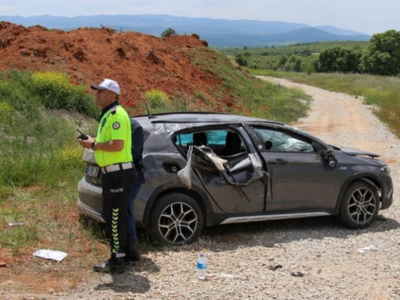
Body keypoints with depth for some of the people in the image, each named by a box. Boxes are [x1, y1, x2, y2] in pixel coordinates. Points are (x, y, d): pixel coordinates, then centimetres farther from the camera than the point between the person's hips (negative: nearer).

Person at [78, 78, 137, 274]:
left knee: (116, 217, -3)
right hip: (112, 173, 11)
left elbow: (117, 145, -26)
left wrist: (94, 145, -16)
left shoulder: (117, 115, -16)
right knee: (110, 215, 18)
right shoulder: (107, 115, 17)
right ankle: (126, 250, 30)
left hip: (119, 174, -11)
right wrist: (93, 142, 9)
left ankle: (116, 261, 5)